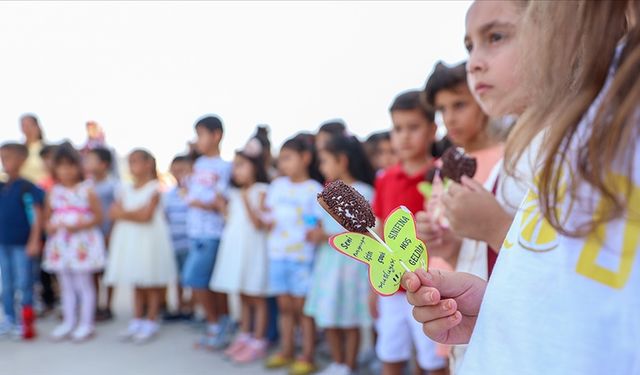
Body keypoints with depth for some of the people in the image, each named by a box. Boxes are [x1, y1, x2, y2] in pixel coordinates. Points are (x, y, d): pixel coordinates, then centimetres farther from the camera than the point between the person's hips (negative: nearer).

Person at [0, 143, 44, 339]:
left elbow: (37, 215, -15)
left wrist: (34, 241, -18)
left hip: (22, 244, -6)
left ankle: (26, 321, 13)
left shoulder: (26, 187, -13)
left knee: (24, 283, 2)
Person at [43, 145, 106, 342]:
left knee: (84, 284, 3)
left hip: (82, 244, -5)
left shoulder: (87, 191, -6)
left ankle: (86, 323, 13)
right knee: (66, 285, 14)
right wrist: (49, 226, -8)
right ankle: (69, 322, 27)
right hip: (60, 243, 5)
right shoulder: (53, 192, 7)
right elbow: (48, 217, 14)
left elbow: (98, 217, -7)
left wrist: (80, 225, -20)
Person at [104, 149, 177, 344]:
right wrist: (136, 212, -12)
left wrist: (124, 214, -7)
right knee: (137, 284, 13)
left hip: (149, 240, -5)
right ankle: (137, 321, 22)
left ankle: (151, 322, 11)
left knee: (152, 283, 2)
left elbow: (146, 216, -16)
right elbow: (114, 212, 2)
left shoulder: (154, 188, -7)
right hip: (129, 239, 5)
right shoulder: (124, 189, 11)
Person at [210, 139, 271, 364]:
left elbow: (258, 223, -16)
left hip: (252, 248, -7)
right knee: (243, 296, 15)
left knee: (256, 298, 0)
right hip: (235, 247, 7)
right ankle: (244, 337, 25)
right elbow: (231, 221, 13)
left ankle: (258, 343, 7)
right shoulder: (234, 193, 14)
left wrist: (246, 200, -20)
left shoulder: (261, 191, -7)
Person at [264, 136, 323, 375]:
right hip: (277, 254, 5)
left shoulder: (314, 189, -7)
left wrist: (315, 232, -27)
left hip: (302, 256, -5)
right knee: (284, 305, 14)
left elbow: (320, 223, -7)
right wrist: (268, 221, -2)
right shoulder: (277, 185, 9)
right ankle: (286, 351, 26)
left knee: (302, 306, 2)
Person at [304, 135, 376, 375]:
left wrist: (327, 236, -20)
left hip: (350, 260, -8)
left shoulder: (362, 192, -11)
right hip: (328, 259, 8)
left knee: (349, 319, 4)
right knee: (328, 316, 12)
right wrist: (317, 234, 1)